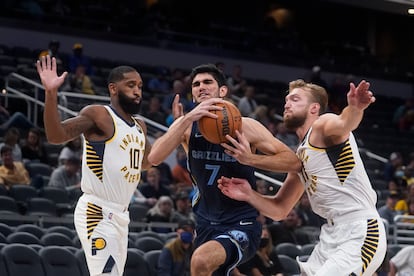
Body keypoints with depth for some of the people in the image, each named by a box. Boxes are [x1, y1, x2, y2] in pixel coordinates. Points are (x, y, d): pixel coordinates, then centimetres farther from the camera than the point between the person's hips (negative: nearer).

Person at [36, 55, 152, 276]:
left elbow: (146, 162, 31)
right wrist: (51, 93, -34)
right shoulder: (98, 115, -10)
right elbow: (56, 136, -21)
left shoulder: (139, 127, 15)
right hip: (97, 213, -9)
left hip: (120, 216, 9)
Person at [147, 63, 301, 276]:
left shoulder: (244, 126, -12)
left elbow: (294, 162, -13)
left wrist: (249, 158, -27)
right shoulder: (187, 126, -2)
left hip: (241, 226, -6)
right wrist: (187, 118, -30)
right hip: (206, 225, 6)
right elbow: (154, 158, -21)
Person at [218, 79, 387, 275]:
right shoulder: (300, 155, 21)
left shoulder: (323, 125, -5)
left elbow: (344, 123, -30)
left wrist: (355, 108, -53)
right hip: (332, 236, 9)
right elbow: (279, 210, 21)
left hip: (359, 234, -9)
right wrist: (249, 195, 3)